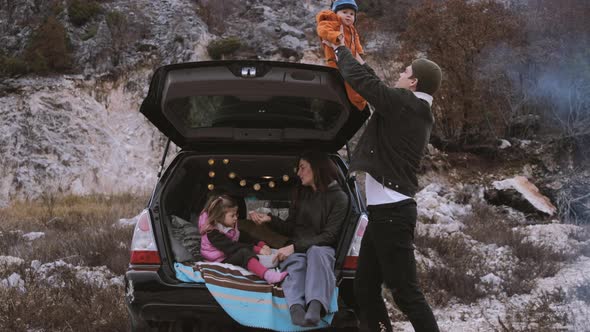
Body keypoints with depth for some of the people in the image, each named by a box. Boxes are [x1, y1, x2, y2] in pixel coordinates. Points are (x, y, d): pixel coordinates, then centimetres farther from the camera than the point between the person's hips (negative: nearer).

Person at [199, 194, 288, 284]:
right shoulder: (212, 233, -22)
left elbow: (245, 238, 10)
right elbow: (231, 248, -29)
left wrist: (261, 244, -8)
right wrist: (257, 249, -31)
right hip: (220, 261, -11)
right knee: (244, 252, -35)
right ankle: (268, 275, -59)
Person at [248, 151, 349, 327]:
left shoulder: (339, 197, 1)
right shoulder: (301, 193, 18)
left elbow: (329, 235, -7)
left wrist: (295, 247, -16)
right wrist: (269, 219, 1)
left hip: (321, 248, -3)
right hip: (296, 249, 3)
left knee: (317, 252, -40)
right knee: (295, 264, -35)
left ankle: (315, 307, -64)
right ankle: (296, 309, -67)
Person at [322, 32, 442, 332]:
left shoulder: (404, 103, -12)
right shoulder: (417, 112, 15)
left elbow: (361, 81, -10)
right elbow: (380, 91, 30)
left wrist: (341, 51, 8)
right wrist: (360, 62, 39)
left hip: (391, 211, -10)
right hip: (386, 210, 10)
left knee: (405, 292, -10)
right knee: (365, 288, 13)